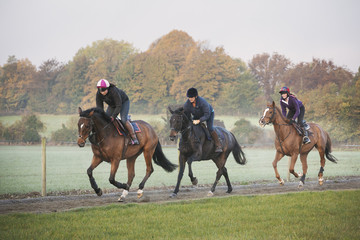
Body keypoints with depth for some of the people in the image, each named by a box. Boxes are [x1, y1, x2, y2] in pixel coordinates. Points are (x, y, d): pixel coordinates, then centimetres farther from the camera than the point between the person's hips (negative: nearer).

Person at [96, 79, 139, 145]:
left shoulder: (114, 91, -40)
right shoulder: (98, 94, -23)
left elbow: (119, 106, -36)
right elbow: (99, 107, -17)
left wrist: (113, 117, -43)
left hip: (124, 102, -6)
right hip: (112, 105, 7)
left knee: (124, 120, -25)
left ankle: (134, 137, -15)